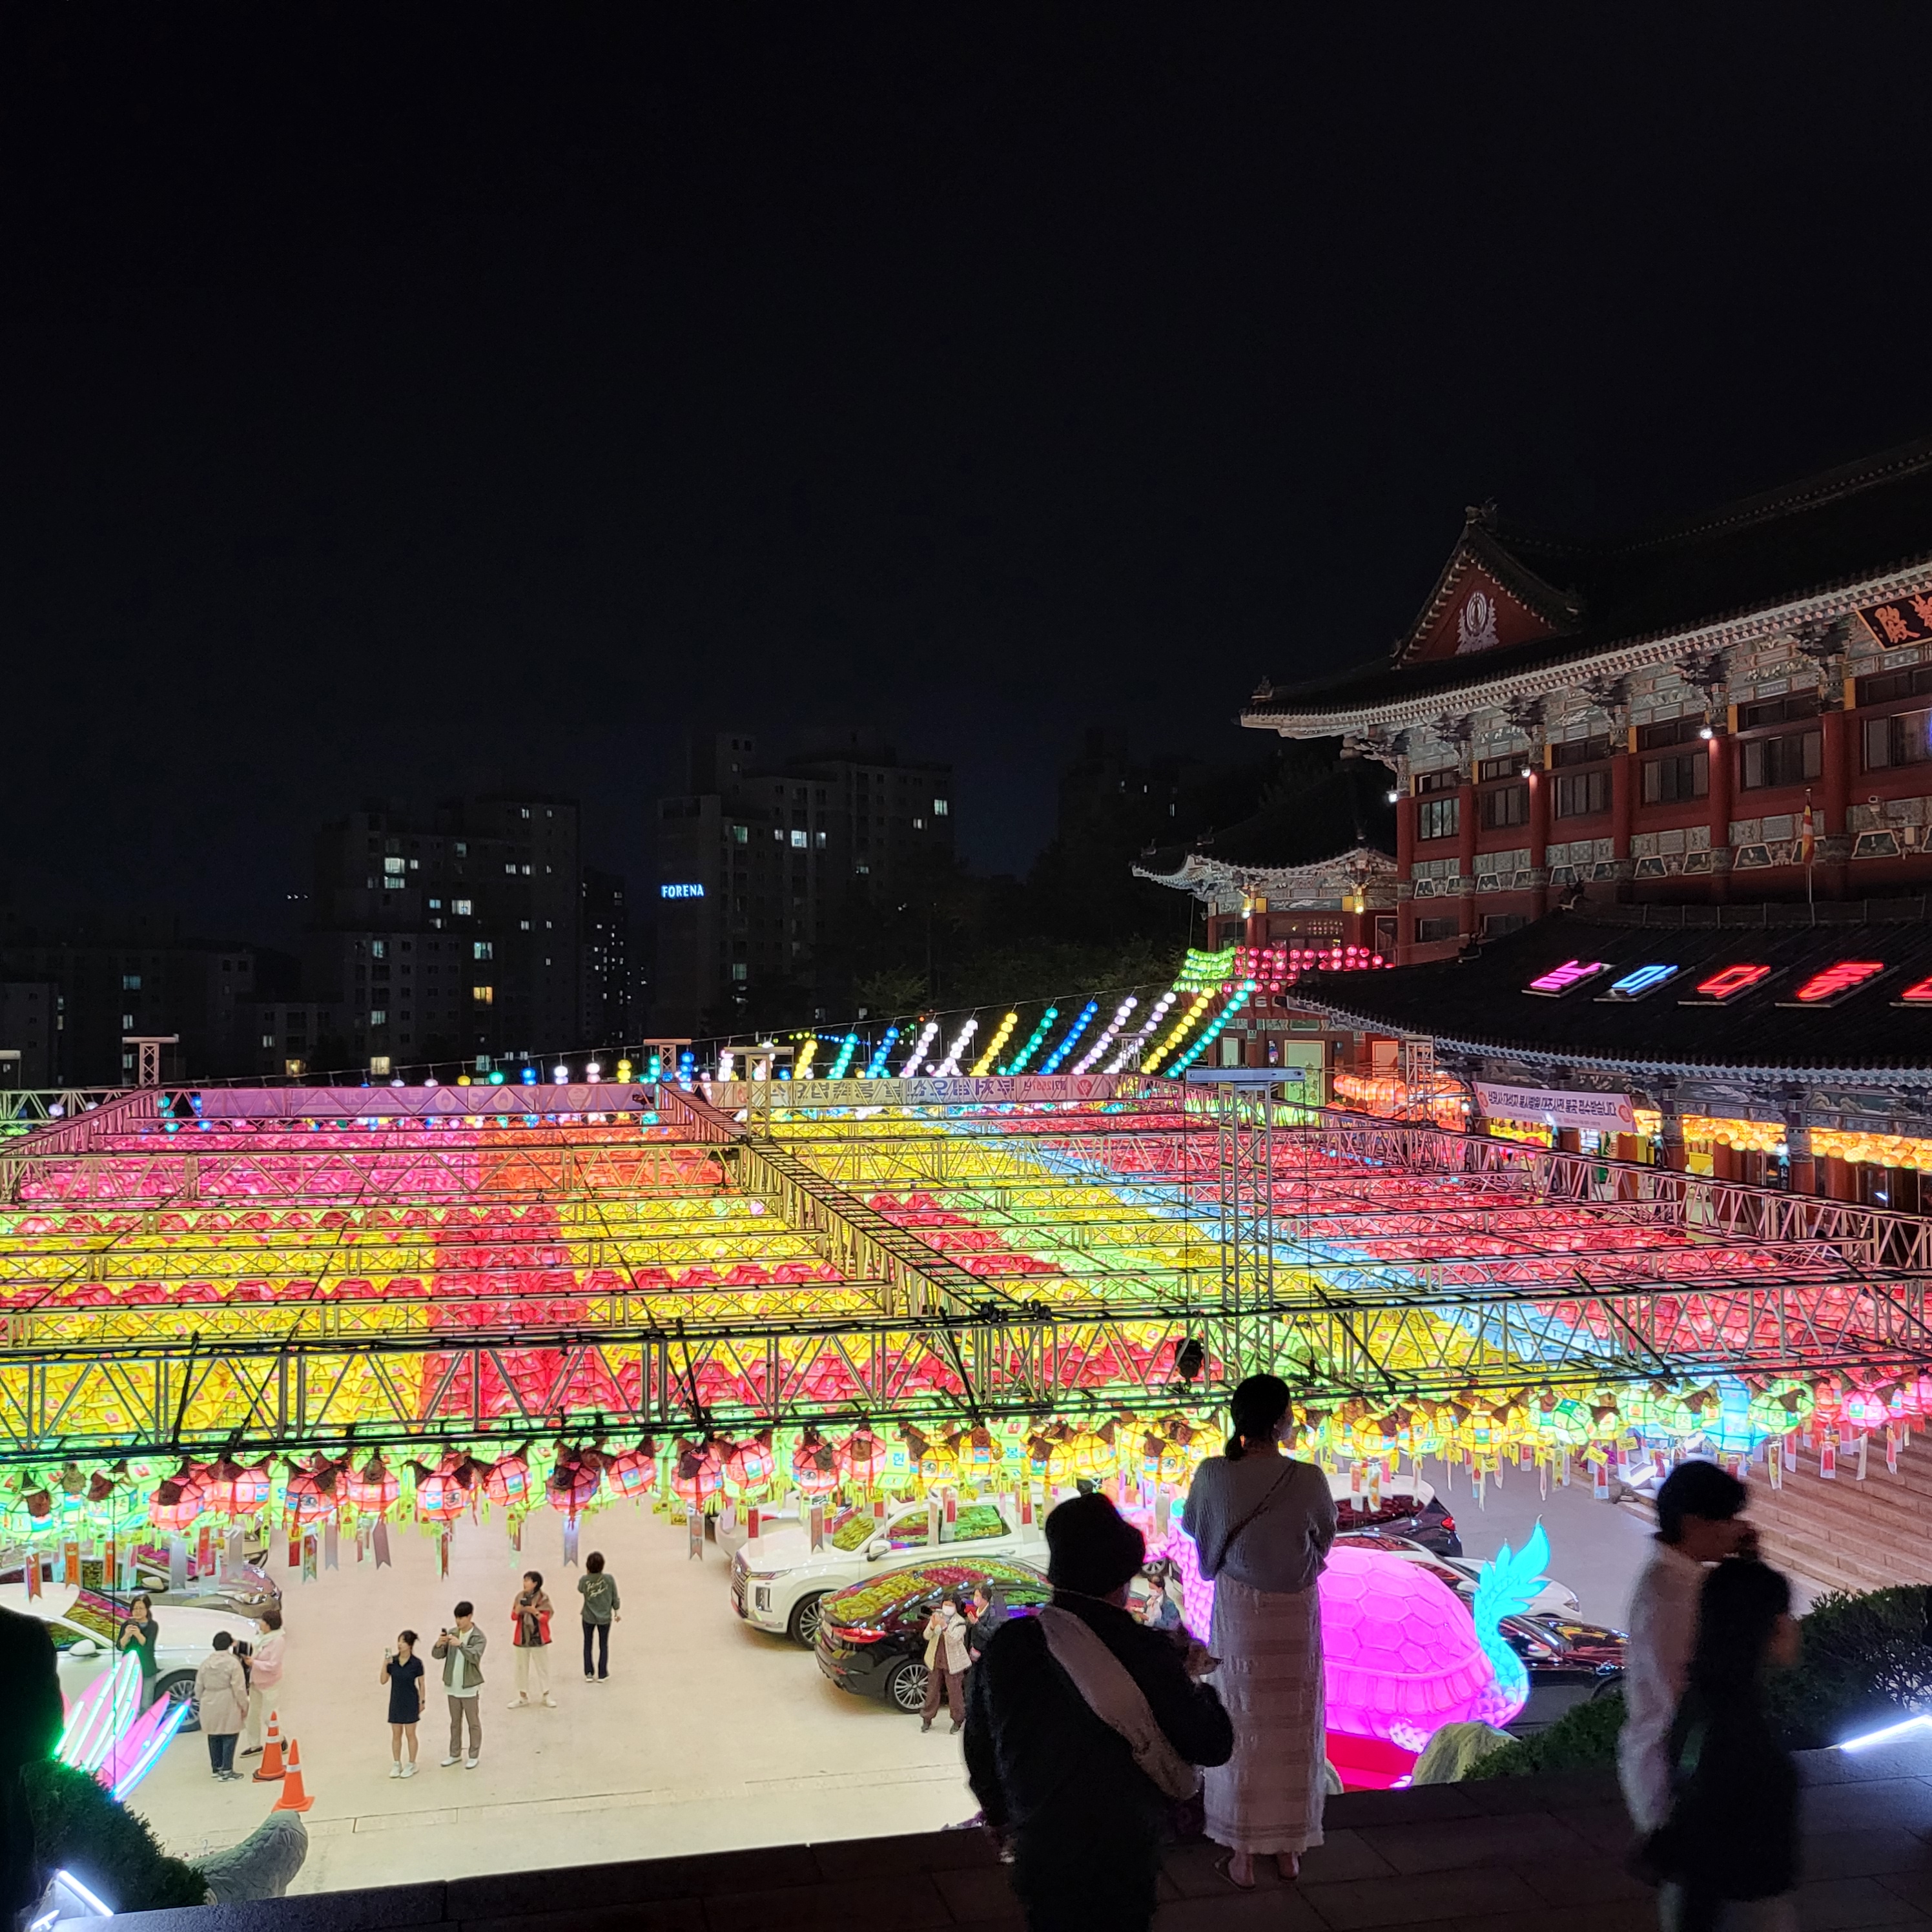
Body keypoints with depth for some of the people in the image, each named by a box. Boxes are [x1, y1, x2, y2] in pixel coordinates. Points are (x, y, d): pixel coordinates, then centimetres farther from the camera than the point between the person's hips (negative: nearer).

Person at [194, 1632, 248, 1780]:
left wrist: (201, 1702, 23)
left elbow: (199, 1687, 9)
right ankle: (226, 1771, -1)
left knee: (214, 1738, 16)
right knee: (229, 1738, 1)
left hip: (209, 1706, 6)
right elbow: (239, 1688, -13)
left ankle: (217, 1768, 25)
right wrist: (244, 1706, -3)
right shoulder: (233, 1663, -13)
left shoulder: (206, 1662, 4)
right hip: (228, 1707, -5)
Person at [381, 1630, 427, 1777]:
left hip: (411, 1702, -3)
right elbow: (383, 1681, -5)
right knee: (396, 1734, 12)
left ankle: (412, 1765, 21)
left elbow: (422, 1684, -5)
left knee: (410, 1734, 7)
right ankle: (396, 1764, 26)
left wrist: (422, 1701, -4)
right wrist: (385, 1664, -18)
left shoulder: (416, 1663, -14)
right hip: (396, 1701, 3)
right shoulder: (392, 1661, -6)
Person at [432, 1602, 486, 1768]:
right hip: (453, 1687, 5)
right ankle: (455, 1754, 29)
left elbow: (475, 1656, -29)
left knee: (473, 1723, 7)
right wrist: (439, 1644, -26)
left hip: (470, 1687, -5)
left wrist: (460, 1644, -43)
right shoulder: (452, 1633, 0)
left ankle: (474, 1756, 17)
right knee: (455, 1722, 17)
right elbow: (437, 1655, -3)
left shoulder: (479, 1637, -14)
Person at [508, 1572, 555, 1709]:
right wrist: (518, 1610, -19)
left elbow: (546, 1618, -10)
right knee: (522, 1667, 10)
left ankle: (546, 1695, 17)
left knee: (543, 1667, 7)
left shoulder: (543, 1599, -10)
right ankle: (523, 1695, 21)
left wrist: (535, 1612, -25)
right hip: (522, 1637, 3)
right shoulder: (520, 1596, 0)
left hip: (538, 1638, -3)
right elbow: (513, 1617, 2)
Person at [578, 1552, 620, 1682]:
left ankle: (588, 1674, 20)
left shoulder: (584, 1580, -19)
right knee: (604, 1645, 16)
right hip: (605, 1617, 0)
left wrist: (588, 1575, -1)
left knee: (588, 1644, 19)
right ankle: (602, 1674, 21)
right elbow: (615, 1597, -7)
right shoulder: (609, 1578, -19)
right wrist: (616, 1612, 9)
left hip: (589, 1617, 0)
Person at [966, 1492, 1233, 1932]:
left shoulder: (1005, 1646, -13)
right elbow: (1212, 1746, -14)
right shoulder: (1149, 1656, -23)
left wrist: (999, 1817, 19)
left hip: (1039, 1853, 2)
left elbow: (980, 1749, 1)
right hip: (1125, 1858, -2)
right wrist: (1190, 1679, 4)